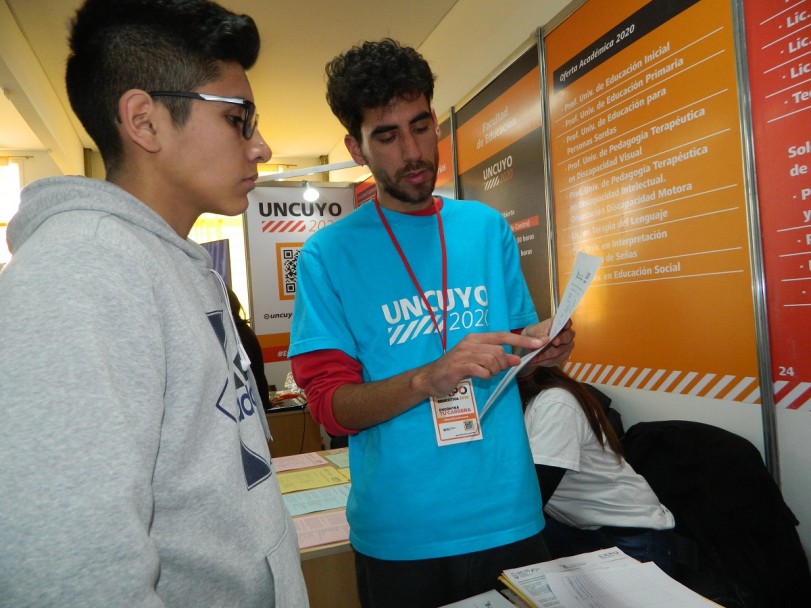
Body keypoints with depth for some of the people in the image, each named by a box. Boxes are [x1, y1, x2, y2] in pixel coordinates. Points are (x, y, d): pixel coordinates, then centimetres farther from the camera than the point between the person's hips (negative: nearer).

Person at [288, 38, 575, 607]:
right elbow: (331, 404, -11)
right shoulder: (328, 254, -8)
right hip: (400, 535, -2)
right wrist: (430, 377, -27)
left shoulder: (488, 227, 2)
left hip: (510, 517, 3)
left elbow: (516, 351, 11)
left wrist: (540, 348, -12)